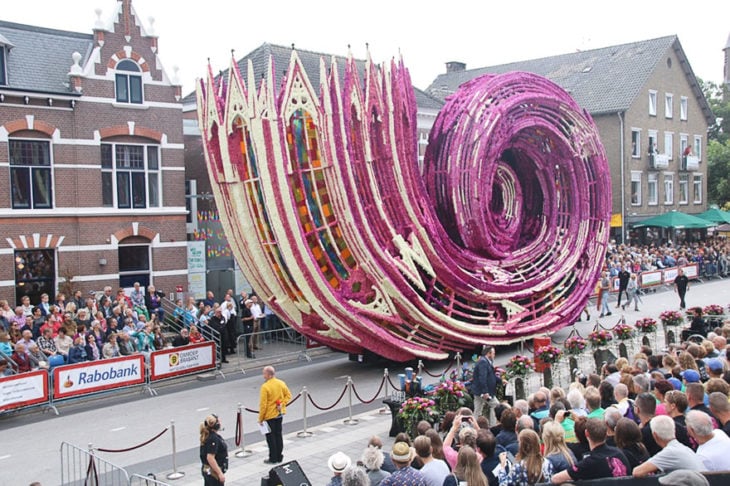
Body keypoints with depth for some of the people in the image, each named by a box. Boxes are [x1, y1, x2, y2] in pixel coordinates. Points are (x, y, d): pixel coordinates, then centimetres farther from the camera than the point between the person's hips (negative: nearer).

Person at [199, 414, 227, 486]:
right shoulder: (213, 439, -24)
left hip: (206, 469, 9)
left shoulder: (207, 436, 5)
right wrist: (220, 473, -25)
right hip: (214, 472, -9)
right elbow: (210, 458, -28)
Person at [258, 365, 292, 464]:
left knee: (270, 437, 6)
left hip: (269, 415, -6)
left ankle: (273, 458, 12)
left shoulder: (265, 387, -21)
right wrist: (282, 404, -2)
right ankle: (279, 457, 23)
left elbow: (263, 404, -19)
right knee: (278, 435, 16)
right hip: (280, 414, 6)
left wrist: (260, 419, -11)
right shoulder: (281, 383, -1)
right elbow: (288, 395, 5)